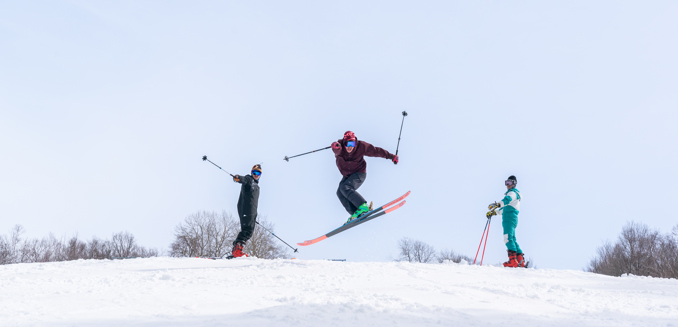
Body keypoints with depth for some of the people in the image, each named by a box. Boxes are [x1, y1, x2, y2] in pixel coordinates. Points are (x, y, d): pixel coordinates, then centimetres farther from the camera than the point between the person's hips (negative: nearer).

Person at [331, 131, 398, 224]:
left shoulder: (361, 146, -19)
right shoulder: (340, 146, -17)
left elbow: (376, 151, -8)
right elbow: (336, 150, -41)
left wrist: (391, 156, -4)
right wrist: (335, 146, -67)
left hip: (359, 174, -5)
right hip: (347, 176, 5)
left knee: (345, 187, -28)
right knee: (340, 193, -12)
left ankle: (363, 207, -34)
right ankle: (356, 213, -16)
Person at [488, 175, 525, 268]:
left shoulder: (513, 192, -1)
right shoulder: (510, 193, 30)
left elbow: (507, 200, -25)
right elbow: (504, 209, 37)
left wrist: (497, 204, -43)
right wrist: (493, 212, 29)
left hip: (510, 218, -11)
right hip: (508, 219, 11)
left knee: (508, 238, -20)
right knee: (512, 240, 9)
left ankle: (513, 260, -29)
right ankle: (521, 261, 7)